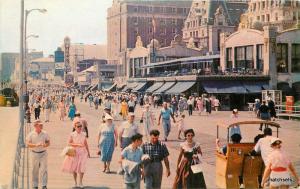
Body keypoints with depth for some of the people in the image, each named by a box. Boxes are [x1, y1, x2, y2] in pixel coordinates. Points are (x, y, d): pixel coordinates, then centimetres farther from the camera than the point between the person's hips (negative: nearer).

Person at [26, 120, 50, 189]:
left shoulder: (45, 134, -1)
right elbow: (28, 144, -6)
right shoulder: (31, 134, -3)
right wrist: (36, 145, -22)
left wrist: (45, 145, -16)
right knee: (35, 170, 7)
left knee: (44, 169, -6)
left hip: (43, 153, 0)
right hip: (34, 153, 0)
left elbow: (48, 142, 6)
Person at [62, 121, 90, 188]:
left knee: (82, 167, -10)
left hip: (82, 153, 1)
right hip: (74, 153, -1)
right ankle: (75, 182, 22)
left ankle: (80, 182, 2)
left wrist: (88, 152, 16)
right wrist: (77, 144, -21)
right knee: (74, 168, 7)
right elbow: (69, 143, -11)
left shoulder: (83, 134, 3)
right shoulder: (72, 135, -5)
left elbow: (86, 144, 12)